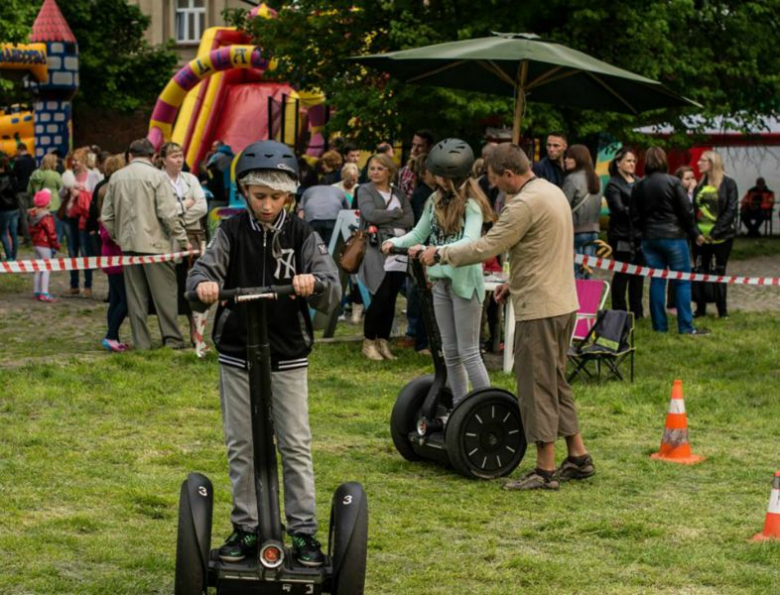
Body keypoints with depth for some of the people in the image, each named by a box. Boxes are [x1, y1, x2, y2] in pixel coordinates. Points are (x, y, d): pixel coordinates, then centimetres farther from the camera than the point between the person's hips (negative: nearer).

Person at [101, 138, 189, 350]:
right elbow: (169, 213, -12)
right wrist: (182, 240, -4)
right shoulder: (157, 176, -8)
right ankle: (172, 339, 3)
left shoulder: (116, 177, 6)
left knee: (135, 295, 8)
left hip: (128, 244, 4)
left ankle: (141, 341, 9)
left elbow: (106, 215, 9)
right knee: (164, 293, 3)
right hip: (154, 243, -4)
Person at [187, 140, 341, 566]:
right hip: (236, 357, 1)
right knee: (241, 447, 9)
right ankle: (245, 528, 20)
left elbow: (333, 293, -13)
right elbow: (204, 270, -14)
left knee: (296, 446, 2)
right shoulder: (232, 232, -1)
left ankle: (304, 531, 10)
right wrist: (203, 284, -39)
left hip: (287, 358, -1)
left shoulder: (302, 236, -4)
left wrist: (314, 284, -37)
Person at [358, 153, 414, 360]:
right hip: (377, 252, -4)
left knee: (391, 299, 4)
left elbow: (410, 220, 2)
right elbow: (371, 214, -13)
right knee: (380, 298, -8)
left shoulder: (399, 194, 15)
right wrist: (396, 213, -3)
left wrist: (384, 220, -8)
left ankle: (383, 341, 14)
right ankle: (368, 342, 5)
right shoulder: (365, 190, 4)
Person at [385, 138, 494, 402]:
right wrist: (396, 242, -8)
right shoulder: (436, 200, 8)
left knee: (468, 353, -5)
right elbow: (418, 234, 12)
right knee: (450, 353, 13)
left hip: (464, 281, -7)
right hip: (441, 279, 7)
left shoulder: (471, 204, -13)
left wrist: (434, 250, -40)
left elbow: (470, 241, -27)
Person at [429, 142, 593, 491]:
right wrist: (516, 283, 22)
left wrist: (440, 255, -8)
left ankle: (545, 471, 2)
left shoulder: (525, 203, -18)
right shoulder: (554, 192, 13)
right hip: (563, 302, 10)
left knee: (537, 386, -3)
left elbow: (486, 248, -19)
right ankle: (578, 458, 22)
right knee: (555, 381, 18)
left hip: (539, 308, -10)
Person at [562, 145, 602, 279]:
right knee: (586, 272, 9)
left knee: (575, 274, -7)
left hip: (576, 232, -7)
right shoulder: (596, 179, 11)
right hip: (593, 231, 7)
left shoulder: (572, 179, -12)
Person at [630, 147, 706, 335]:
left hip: (649, 239, 4)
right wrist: (695, 234, 5)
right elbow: (686, 211, -8)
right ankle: (686, 326, 0)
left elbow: (634, 215, 6)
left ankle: (659, 325, 9)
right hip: (673, 236, -4)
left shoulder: (639, 186, 2)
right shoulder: (672, 182, -10)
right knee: (682, 281, 2)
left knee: (657, 281, 9)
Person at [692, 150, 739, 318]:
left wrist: (715, 232, -17)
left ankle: (722, 310, 11)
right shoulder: (700, 186, 10)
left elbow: (731, 210, -10)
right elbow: (694, 209, 11)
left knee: (719, 272, 3)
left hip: (721, 236, -4)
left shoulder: (728, 184, -4)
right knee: (701, 271, 7)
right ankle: (701, 308, 15)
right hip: (701, 236, 4)